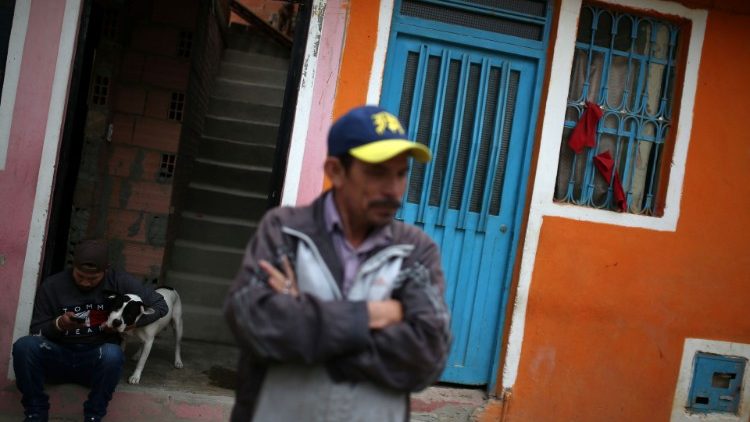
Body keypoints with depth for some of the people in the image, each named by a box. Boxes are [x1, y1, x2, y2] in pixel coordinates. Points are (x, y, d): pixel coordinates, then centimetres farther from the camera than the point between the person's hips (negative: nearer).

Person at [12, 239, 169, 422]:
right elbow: (36, 331, 1)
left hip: (96, 360, -1)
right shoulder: (51, 286, -4)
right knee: (24, 345, -30)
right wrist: (58, 324, -20)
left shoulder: (119, 282, -6)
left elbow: (160, 305, -2)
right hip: (58, 357, 1)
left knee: (112, 353, -37)